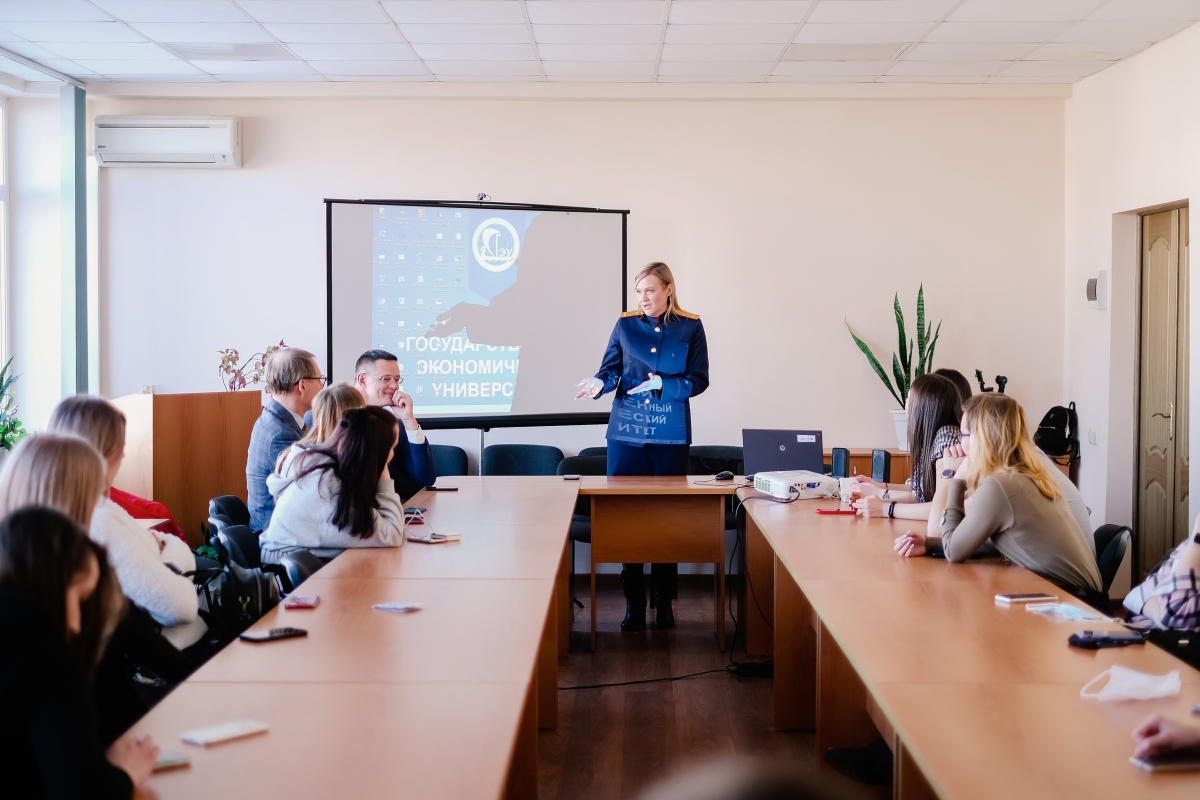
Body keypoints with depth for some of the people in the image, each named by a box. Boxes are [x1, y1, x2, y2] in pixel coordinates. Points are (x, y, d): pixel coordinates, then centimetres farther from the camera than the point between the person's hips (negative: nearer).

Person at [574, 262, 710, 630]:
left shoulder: (690, 327, 1)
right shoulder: (626, 324, 4)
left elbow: (699, 379, -2)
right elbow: (611, 369, 2)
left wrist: (663, 384, -17)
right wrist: (600, 383, -20)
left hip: (671, 435, -1)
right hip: (626, 433, 1)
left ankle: (664, 603, 16)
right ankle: (633, 604, 9)